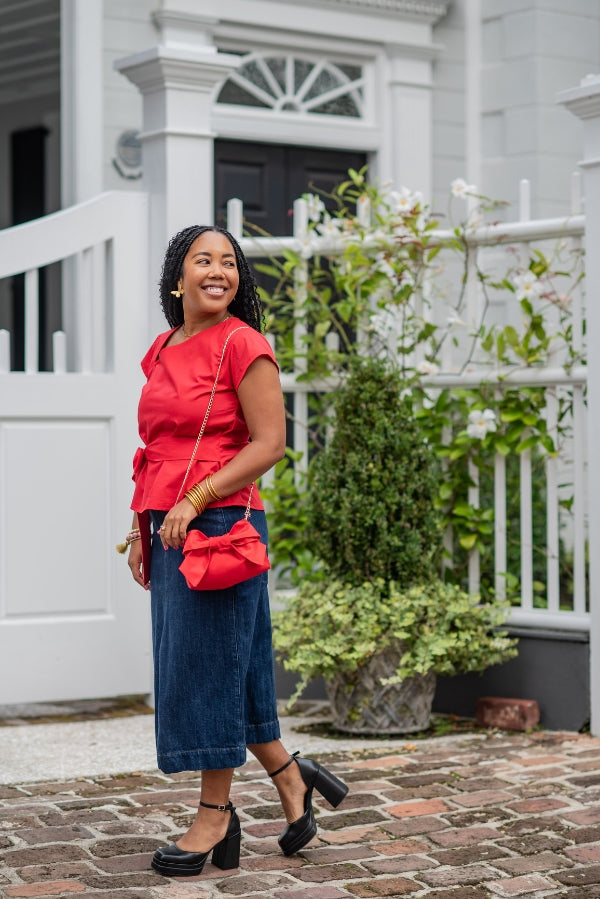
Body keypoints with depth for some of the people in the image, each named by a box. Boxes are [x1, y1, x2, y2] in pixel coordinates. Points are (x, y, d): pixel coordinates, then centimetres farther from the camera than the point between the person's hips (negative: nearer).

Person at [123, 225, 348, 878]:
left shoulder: (242, 345, -7)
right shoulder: (161, 352, 15)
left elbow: (269, 443, -13)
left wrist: (193, 501, -17)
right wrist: (140, 528, 14)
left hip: (219, 524, -8)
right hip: (168, 527, 8)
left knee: (209, 664, -1)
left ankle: (214, 817, 11)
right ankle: (291, 780, 27)